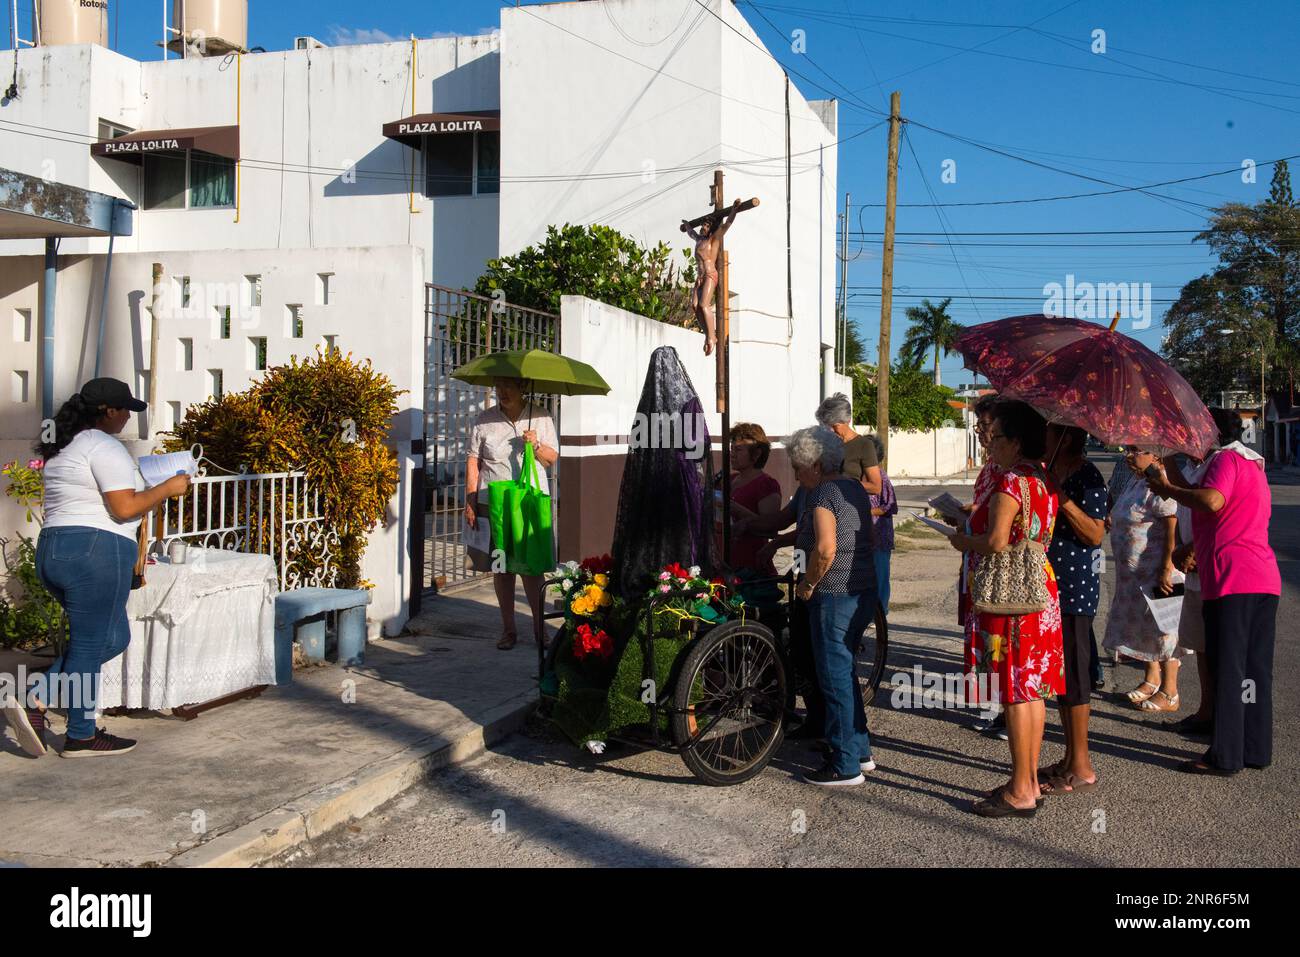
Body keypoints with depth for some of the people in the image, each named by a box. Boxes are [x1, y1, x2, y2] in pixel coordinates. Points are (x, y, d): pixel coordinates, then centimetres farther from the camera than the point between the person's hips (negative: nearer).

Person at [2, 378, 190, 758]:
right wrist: (168, 488, -6)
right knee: (90, 645, 2)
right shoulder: (105, 446, -12)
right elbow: (125, 507, -17)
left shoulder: (64, 446, 19)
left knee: (112, 638, 17)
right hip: (95, 552, -10)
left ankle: (36, 704, 9)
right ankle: (81, 737, 13)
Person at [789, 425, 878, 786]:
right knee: (846, 672, 20)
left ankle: (846, 766, 7)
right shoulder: (856, 488, 12)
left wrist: (807, 584, -12)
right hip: (865, 591, 9)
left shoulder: (822, 495, -15)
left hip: (834, 596, -9)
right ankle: (861, 750, 27)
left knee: (835, 678, 0)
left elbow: (825, 548, -27)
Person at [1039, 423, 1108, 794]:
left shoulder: (1087, 478, -13)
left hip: (1075, 588, -10)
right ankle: (1070, 759, 25)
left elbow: (1096, 533, -21)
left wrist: (1061, 498, -26)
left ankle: (1082, 768, 6)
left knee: (1073, 674, -3)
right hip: (1051, 586, 10)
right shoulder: (1050, 472, 15)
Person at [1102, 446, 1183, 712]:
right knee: (1142, 624, 17)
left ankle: (1169, 693, 8)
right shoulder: (1134, 485, 12)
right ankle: (1152, 679, 32)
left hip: (1156, 572, -10)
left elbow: (1172, 530, -24)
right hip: (1135, 572, 10)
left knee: (1161, 626, -2)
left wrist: (1167, 570, -26)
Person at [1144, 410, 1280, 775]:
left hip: (1232, 580, -9)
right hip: (1265, 579, 9)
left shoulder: (1227, 459, -5)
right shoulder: (1253, 464, 25)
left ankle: (1225, 756, -2)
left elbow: (1212, 501, -22)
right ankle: (1256, 750, 17)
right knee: (1256, 669, 12)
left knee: (1227, 670, -5)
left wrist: (1167, 489, -12)